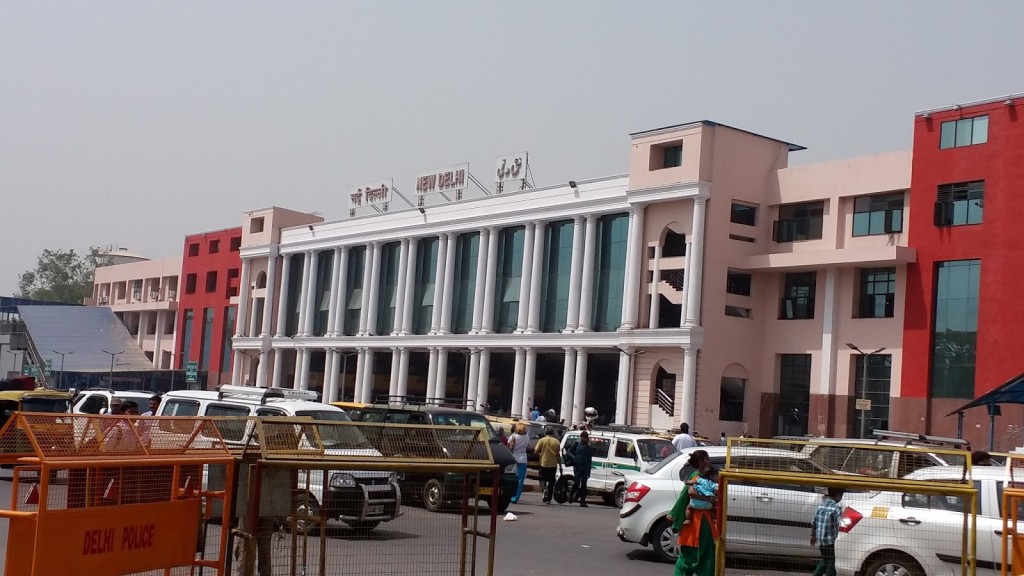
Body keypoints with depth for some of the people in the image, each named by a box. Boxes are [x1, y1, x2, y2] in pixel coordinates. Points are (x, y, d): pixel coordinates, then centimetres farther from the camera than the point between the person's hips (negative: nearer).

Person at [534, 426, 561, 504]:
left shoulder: (542, 440, -4)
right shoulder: (556, 442, -1)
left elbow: (536, 451, -8)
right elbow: (558, 454, -2)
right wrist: (559, 463, 10)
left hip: (544, 463, -1)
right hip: (553, 464, 1)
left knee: (543, 479, 13)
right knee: (551, 481, 9)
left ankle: (544, 489, -18)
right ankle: (548, 499, 10)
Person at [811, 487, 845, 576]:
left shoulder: (821, 506, 8)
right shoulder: (836, 507, -14)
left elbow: (813, 523, 14)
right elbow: (839, 525, -24)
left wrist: (813, 536, 25)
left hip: (820, 540, 7)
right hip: (830, 541, -7)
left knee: (824, 560, 24)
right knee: (830, 563, 2)